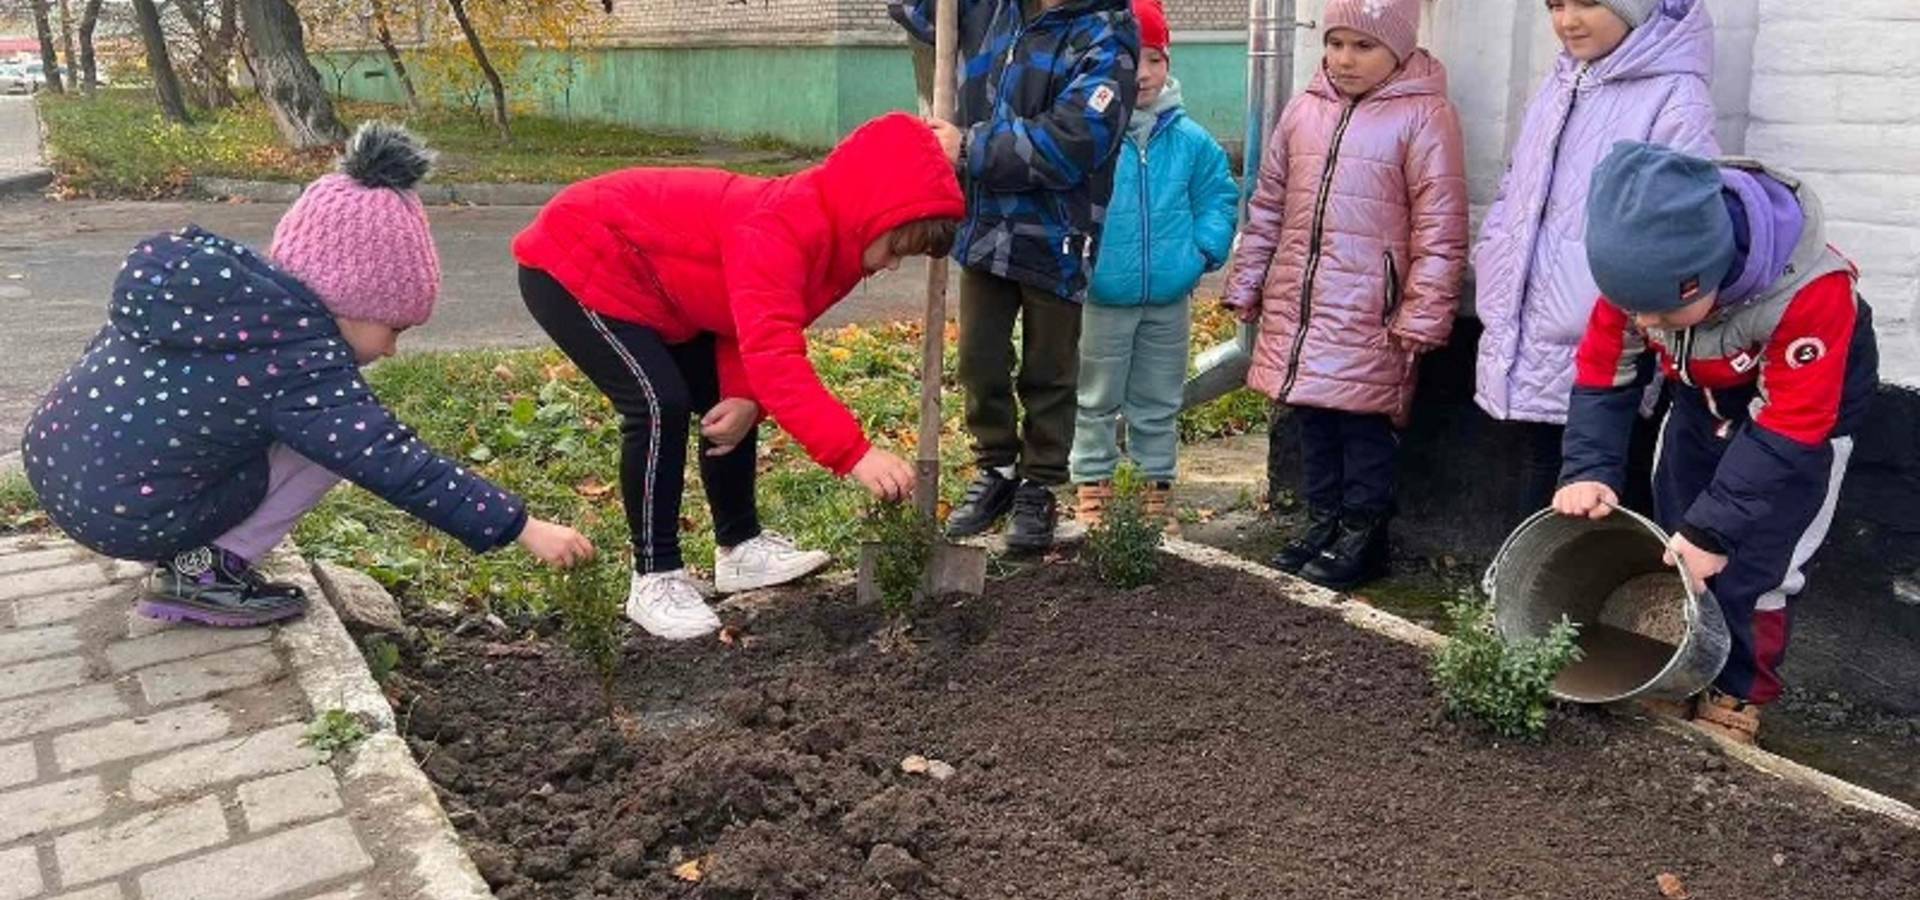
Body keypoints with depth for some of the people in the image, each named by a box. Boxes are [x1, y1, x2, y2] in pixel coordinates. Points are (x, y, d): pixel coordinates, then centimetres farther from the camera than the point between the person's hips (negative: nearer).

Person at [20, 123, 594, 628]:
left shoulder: (211, 282, 3)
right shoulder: (298, 360, -21)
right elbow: (401, 469, -22)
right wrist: (522, 527, -19)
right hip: (127, 516, -8)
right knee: (340, 436, -4)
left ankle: (194, 553, 13)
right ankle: (205, 572, -2)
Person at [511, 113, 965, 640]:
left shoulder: (835, 234, -3)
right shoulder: (779, 230, -35)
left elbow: (756, 332, 2)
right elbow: (774, 356, -46)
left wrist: (747, 398, -18)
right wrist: (855, 454, -50)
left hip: (653, 286, 10)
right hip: (575, 265, -10)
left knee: (725, 404, 7)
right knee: (660, 403, -23)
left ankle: (740, 548, 21)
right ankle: (655, 580, -10)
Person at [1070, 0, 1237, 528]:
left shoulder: (1191, 140, -1)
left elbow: (1218, 197, 9)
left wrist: (1205, 250, -3)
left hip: (1169, 299, 3)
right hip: (1102, 299, -3)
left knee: (1160, 404, 16)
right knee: (1097, 402, 11)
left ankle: (1158, 493, 30)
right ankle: (1092, 494, 23)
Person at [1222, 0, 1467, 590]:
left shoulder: (1424, 116, -7)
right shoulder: (1304, 110, 11)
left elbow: (1440, 227, -10)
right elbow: (1268, 205, 16)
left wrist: (1424, 314, -13)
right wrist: (1246, 284, 16)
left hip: (1369, 310, -5)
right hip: (1296, 302, 6)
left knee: (1364, 420, 2)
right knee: (1313, 416, 13)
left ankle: (1363, 533, 16)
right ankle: (1323, 520, 27)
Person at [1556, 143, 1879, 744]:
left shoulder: (1810, 291, -39)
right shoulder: (1642, 272, -26)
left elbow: (1788, 432, -33)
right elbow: (1603, 376, -17)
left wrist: (1714, 527, -35)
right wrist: (1589, 471, -30)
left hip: (1803, 416, -4)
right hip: (1702, 402, 5)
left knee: (1749, 570, -6)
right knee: (1671, 547, 9)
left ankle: (1737, 695, 13)